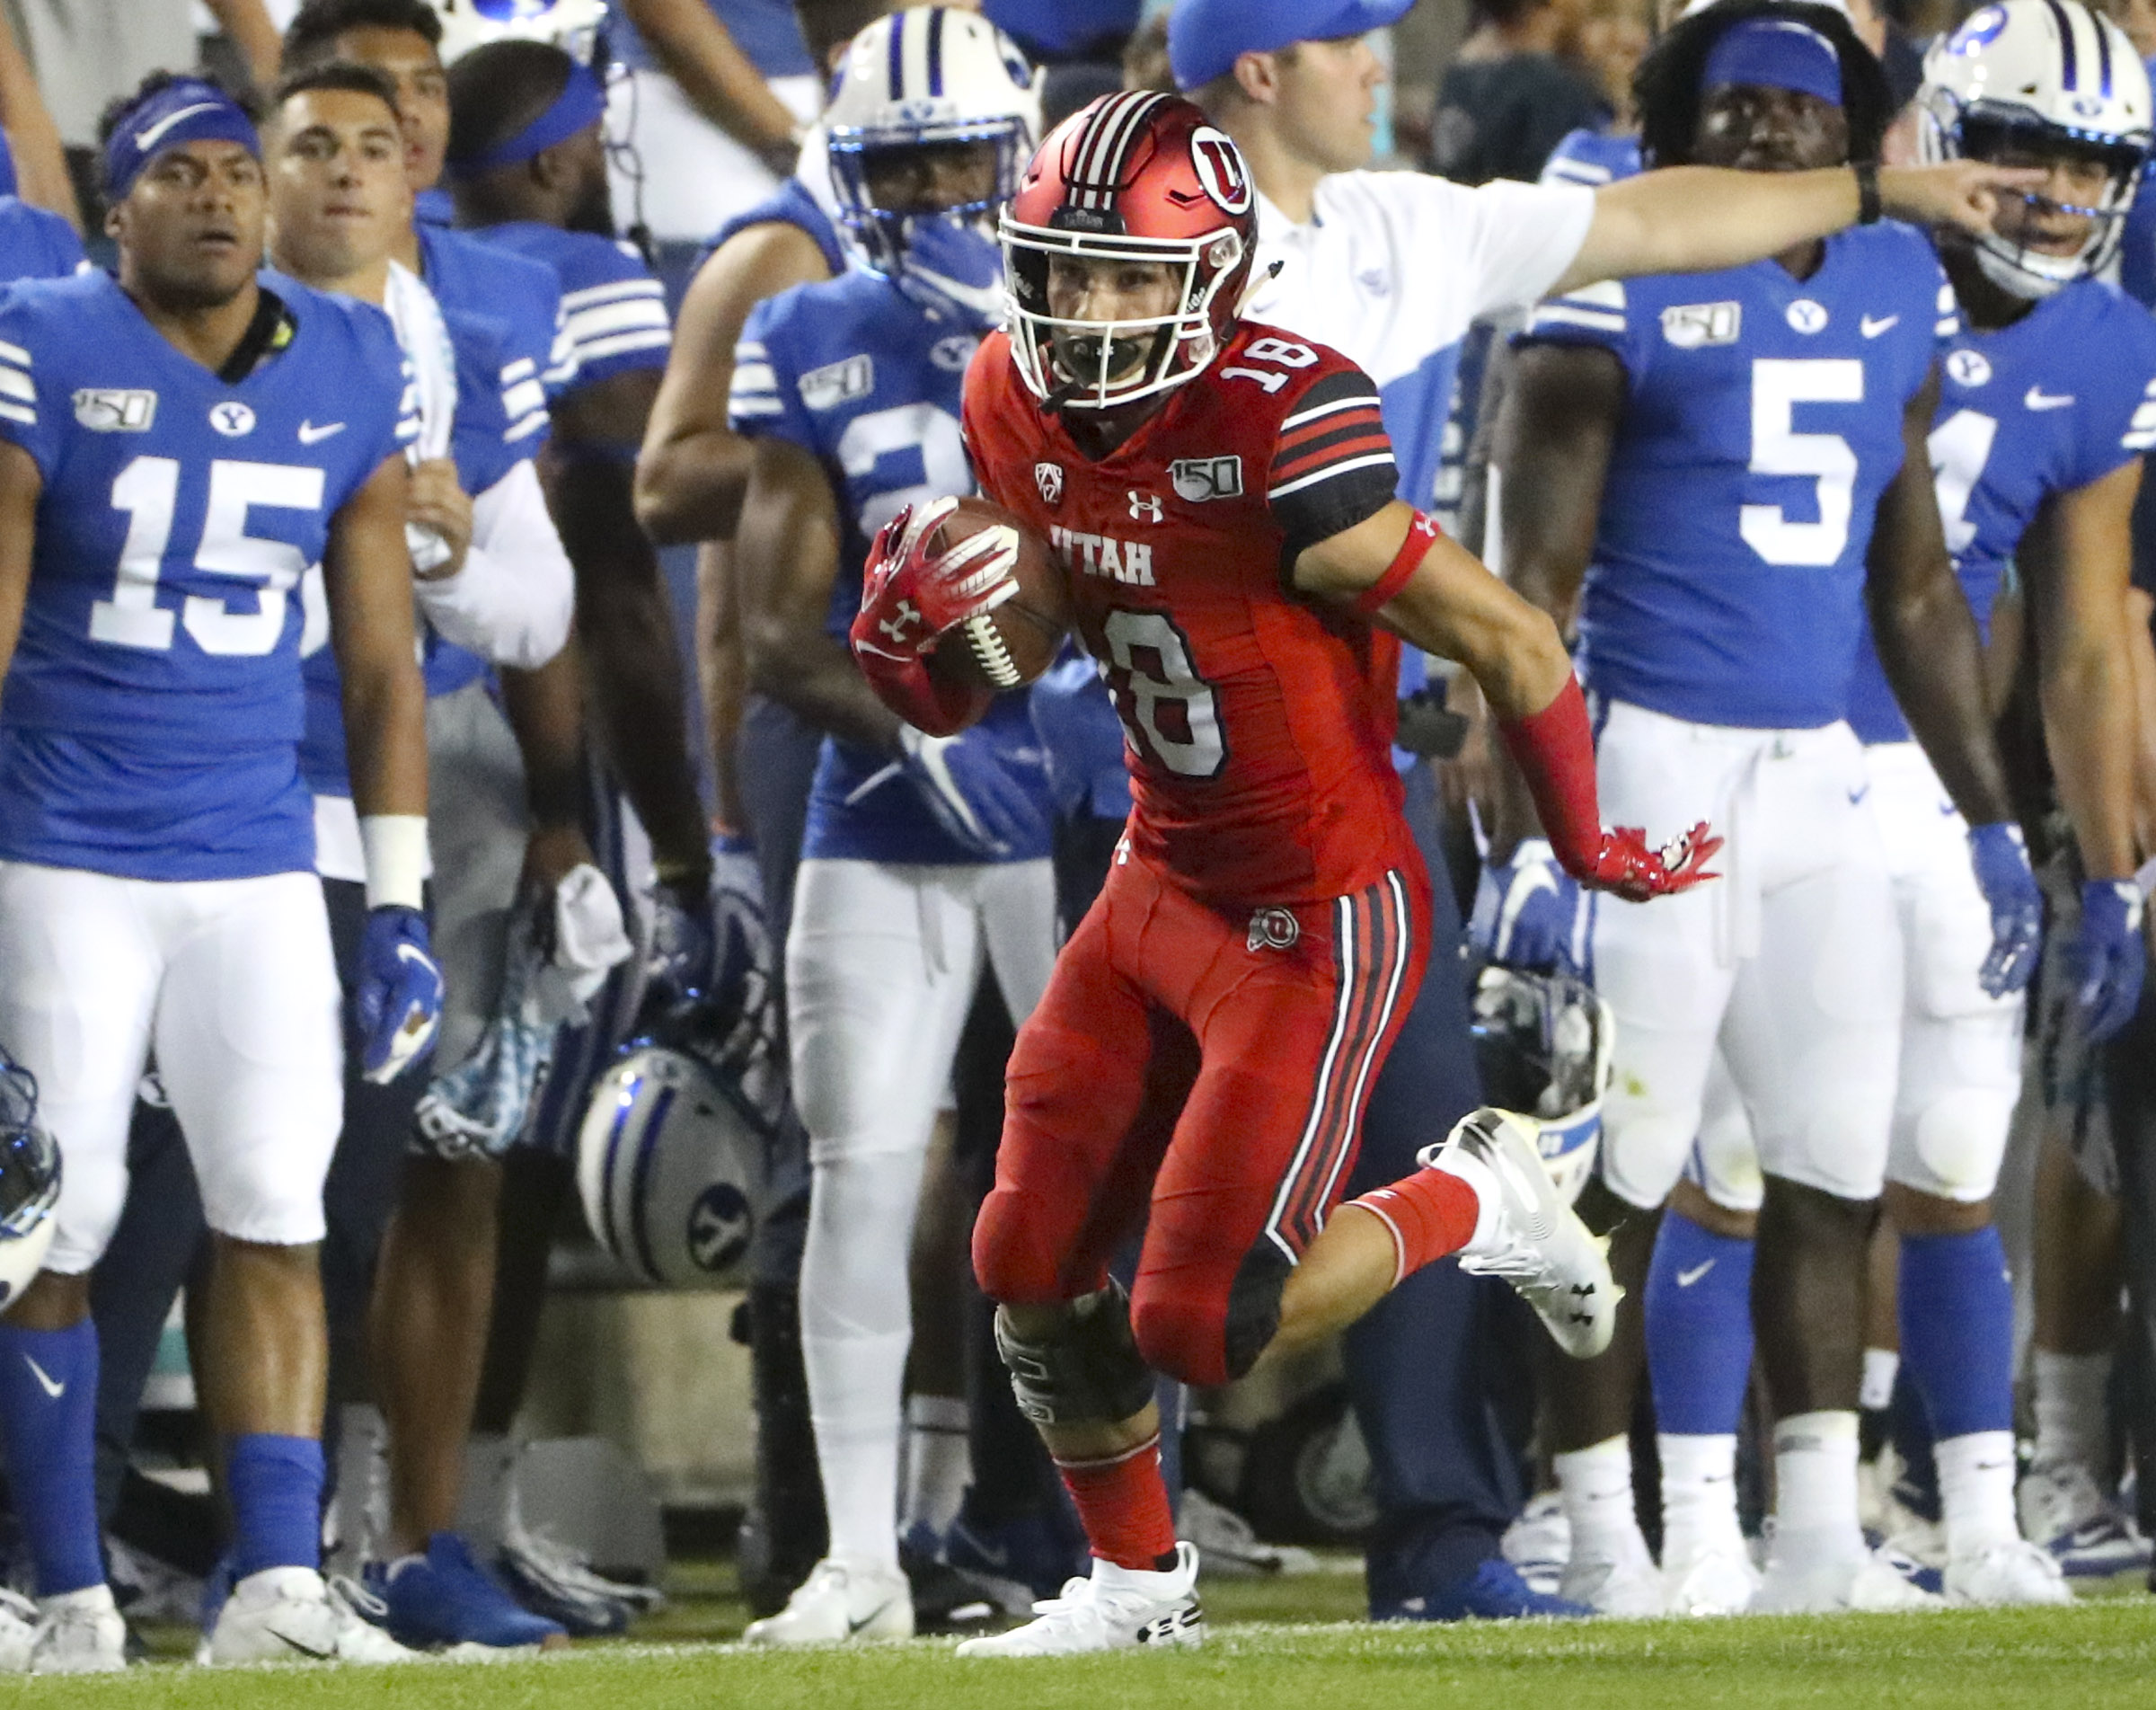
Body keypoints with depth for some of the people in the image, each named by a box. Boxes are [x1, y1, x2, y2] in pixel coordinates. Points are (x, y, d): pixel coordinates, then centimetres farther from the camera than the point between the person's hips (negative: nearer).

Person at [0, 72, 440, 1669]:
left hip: (257, 869, 3)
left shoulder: (350, 373, 6)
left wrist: (401, 906, 6)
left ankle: (279, 1583, -5)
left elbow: (383, 664, 10)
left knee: (278, 1219, -5)